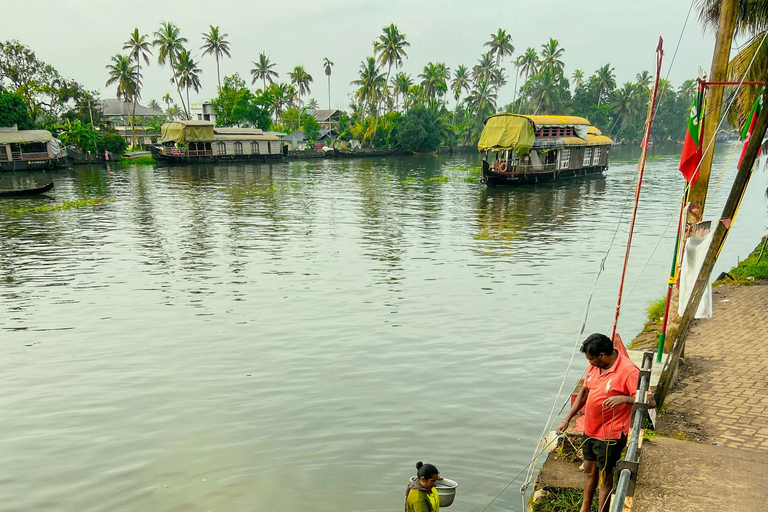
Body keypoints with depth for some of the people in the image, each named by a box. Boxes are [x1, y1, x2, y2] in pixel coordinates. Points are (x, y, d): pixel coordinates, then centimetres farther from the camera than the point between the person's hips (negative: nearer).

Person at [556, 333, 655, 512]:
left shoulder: (629, 371, -23)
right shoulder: (594, 365, -1)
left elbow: (650, 401, -24)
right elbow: (584, 392, 11)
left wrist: (624, 398, -41)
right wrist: (567, 420, 10)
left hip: (610, 436, -7)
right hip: (590, 430, 7)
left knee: (605, 477, 9)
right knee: (589, 470, 22)